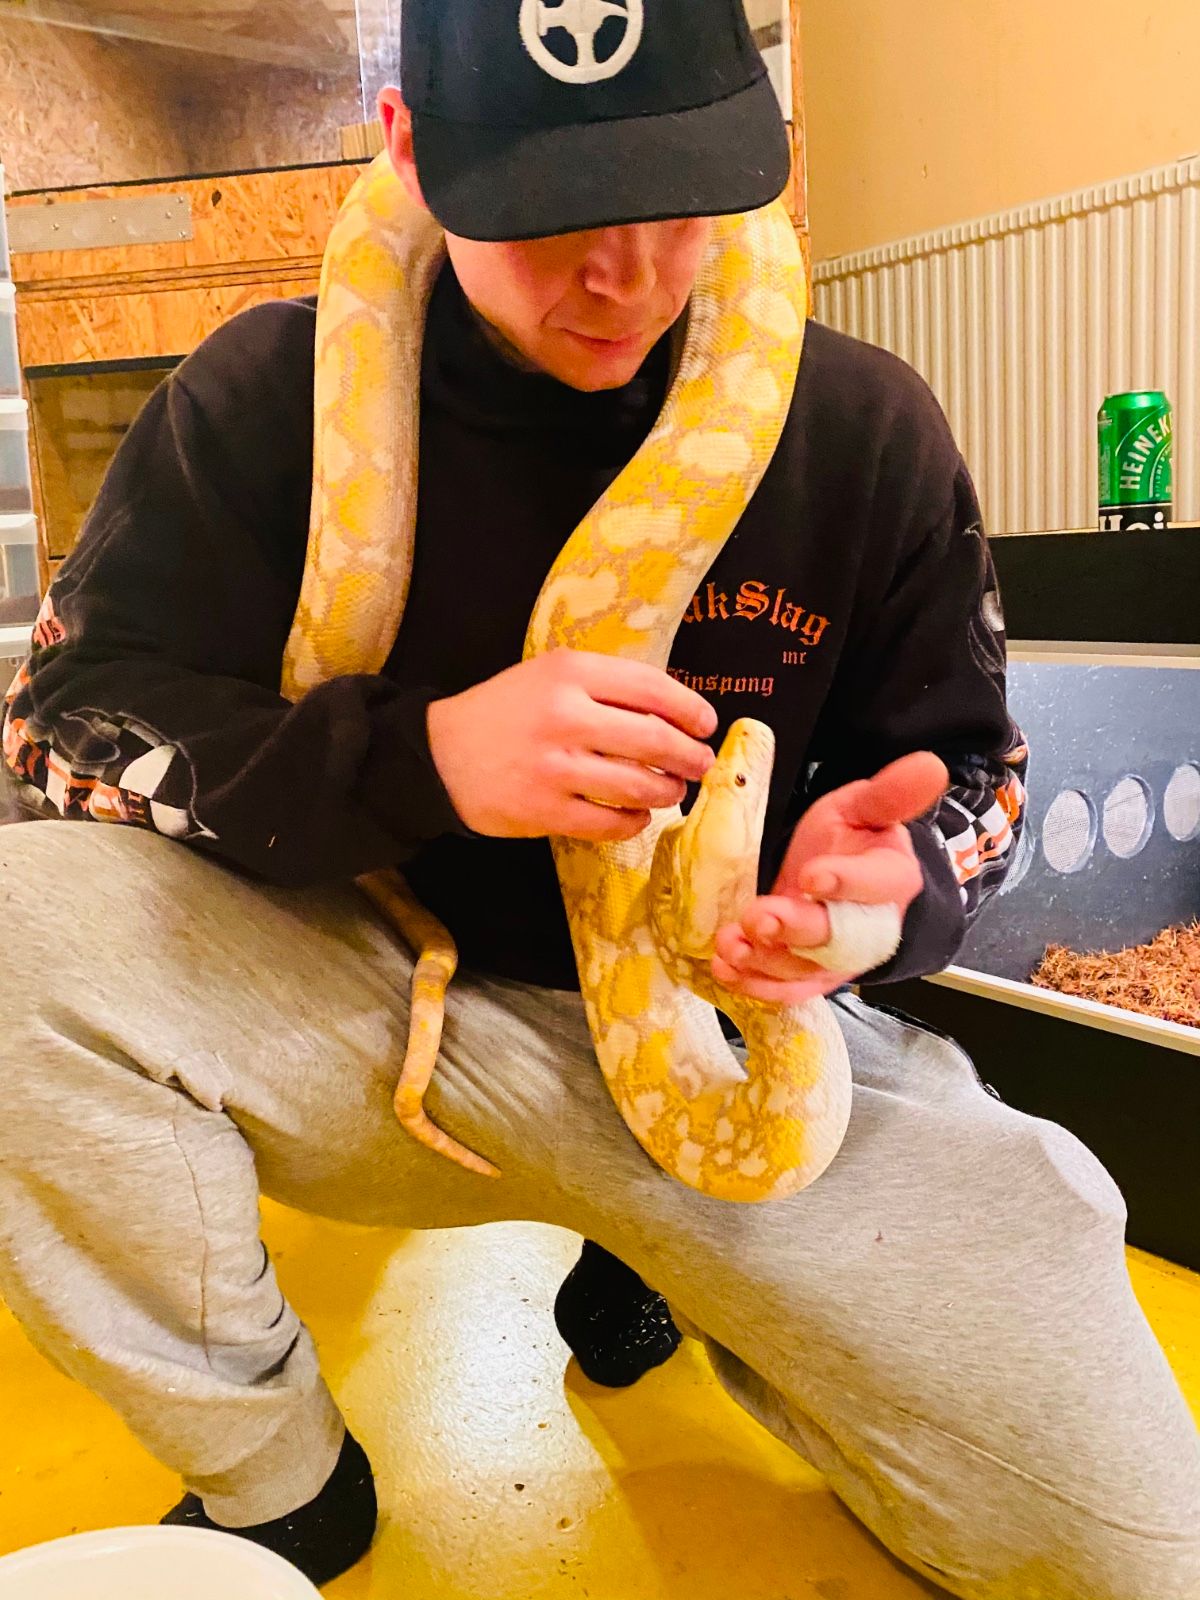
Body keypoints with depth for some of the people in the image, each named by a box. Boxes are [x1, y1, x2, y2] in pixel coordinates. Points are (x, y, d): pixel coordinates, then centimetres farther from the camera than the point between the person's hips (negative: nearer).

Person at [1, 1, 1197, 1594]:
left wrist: (883, 878, -21)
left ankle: (658, 1276, 18)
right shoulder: (276, 393, -6)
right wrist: (418, 755, -25)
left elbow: (965, 769, 5)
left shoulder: (864, 424, -4)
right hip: (381, 1003, 0)